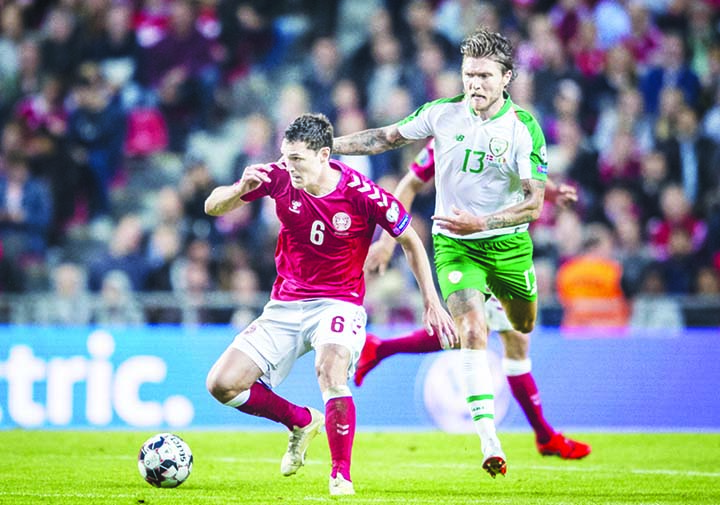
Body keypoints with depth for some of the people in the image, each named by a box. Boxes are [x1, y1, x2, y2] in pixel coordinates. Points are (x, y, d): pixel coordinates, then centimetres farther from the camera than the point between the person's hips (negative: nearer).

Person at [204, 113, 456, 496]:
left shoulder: (360, 192, -17)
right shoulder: (279, 178, -8)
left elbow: (410, 241, -3)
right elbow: (212, 207, -1)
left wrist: (432, 304, -4)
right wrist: (241, 189, -24)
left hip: (339, 303, -4)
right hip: (285, 305, 5)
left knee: (330, 371, -35)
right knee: (222, 385, -5)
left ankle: (341, 475, -19)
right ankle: (302, 422, 21)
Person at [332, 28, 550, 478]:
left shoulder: (524, 128, -15)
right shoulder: (443, 113, -8)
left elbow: (534, 203, -17)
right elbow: (389, 137, 8)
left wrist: (481, 222, -28)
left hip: (508, 244, 1)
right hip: (454, 244, -1)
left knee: (525, 327, 18)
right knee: (473, 331, -20)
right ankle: (489, 442, -23)